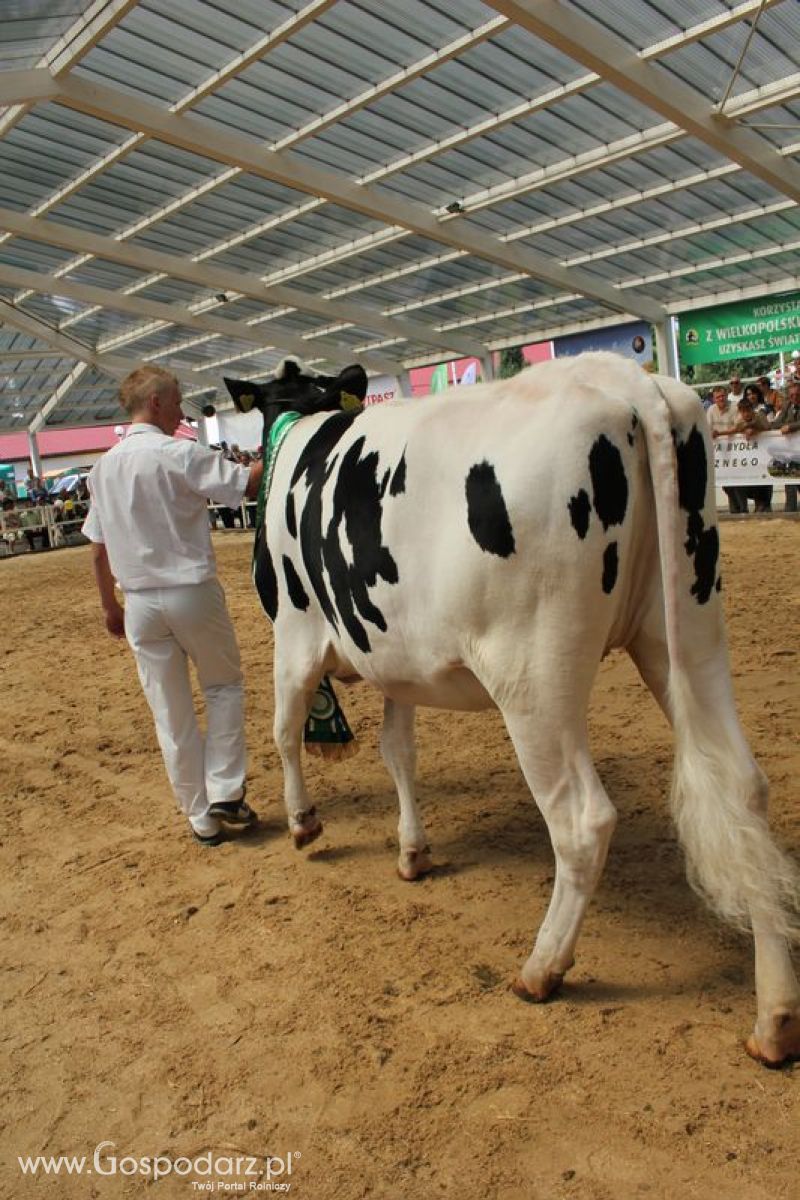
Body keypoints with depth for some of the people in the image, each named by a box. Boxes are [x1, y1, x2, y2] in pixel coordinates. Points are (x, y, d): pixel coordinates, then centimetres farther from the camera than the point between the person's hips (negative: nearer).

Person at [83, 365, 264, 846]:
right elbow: (248, 482, -16)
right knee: (225, 685, 17)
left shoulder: (103, 467, 7)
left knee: (171, 713, 11)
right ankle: (225, 792, 9)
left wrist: (110, 605, 20)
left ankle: (201, 816, 19)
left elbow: (98, 548, 12)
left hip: (141, 603, 5)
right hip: (193, 594, -4)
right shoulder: (180, 455, -11)